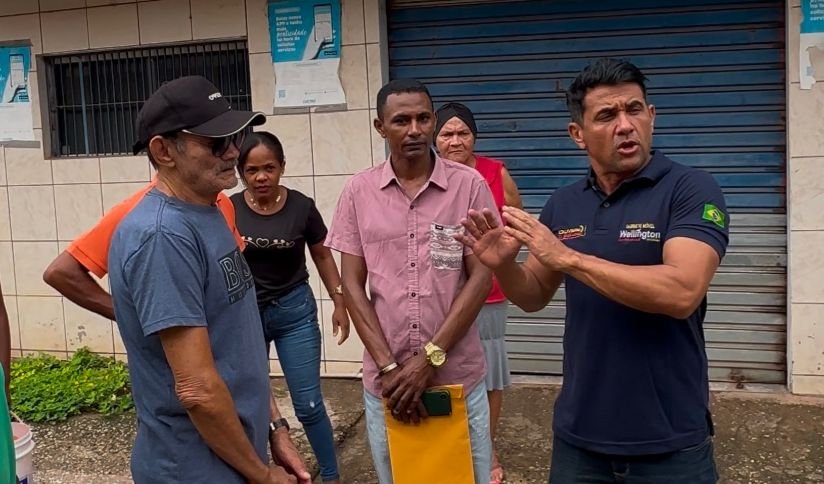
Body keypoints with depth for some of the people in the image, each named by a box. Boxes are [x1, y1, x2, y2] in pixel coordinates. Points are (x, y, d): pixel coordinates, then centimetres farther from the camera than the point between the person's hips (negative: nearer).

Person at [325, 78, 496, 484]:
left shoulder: (469, 185, -4)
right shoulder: (358, 191, 0)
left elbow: (481, 277, -6)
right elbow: (352, 286, 0)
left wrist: (430, 358, -12)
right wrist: (388, 367, -8)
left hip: (458, 377, -1)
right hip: (385, 380, 1)